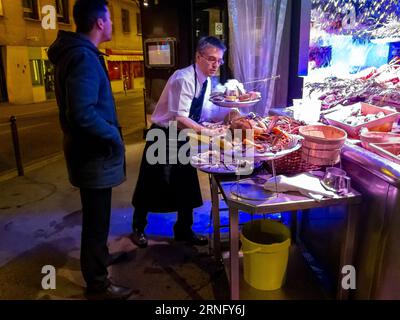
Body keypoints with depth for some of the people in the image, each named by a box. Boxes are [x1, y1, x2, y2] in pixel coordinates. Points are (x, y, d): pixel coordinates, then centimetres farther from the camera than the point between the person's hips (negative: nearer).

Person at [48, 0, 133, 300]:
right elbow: (83, 113, -32)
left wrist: (109, 132, 13)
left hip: (89, 151, 10)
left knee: (96, 215, 25)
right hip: (94, 154, -10)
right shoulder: (84, 57, -21)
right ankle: (96, 283, 21)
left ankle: (99, 255, 45)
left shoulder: (76, 53, 12)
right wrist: (113, 135, -17)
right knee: (96, 219, 4)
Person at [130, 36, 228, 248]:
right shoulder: (183, 79, -24)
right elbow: (179, 119, -31)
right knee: (152, 185, 7)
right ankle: (138, 228, 30)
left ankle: (183, 230, 31)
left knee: (187, 185, 12)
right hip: (164, 137, -7)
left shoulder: (206, 81, 3)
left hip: (183, 138, 8)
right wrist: (207, 132, -34)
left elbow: (204, 113, 5)